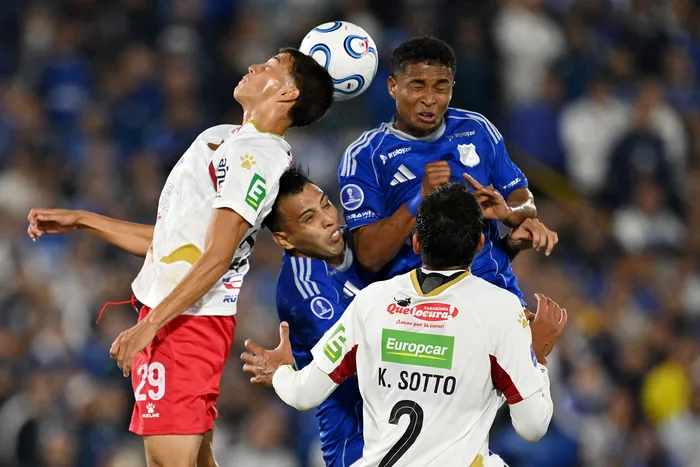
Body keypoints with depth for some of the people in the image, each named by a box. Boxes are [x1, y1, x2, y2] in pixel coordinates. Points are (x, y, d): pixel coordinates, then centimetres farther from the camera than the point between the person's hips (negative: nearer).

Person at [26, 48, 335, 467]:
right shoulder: (219, 138, 17)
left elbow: (216, 259, -20)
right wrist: (80, 221, 24)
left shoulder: (257, 155, -13)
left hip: (187, 321, -10)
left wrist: (149, 325, -23)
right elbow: (171, 241, 23)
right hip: (170, 317, 10)